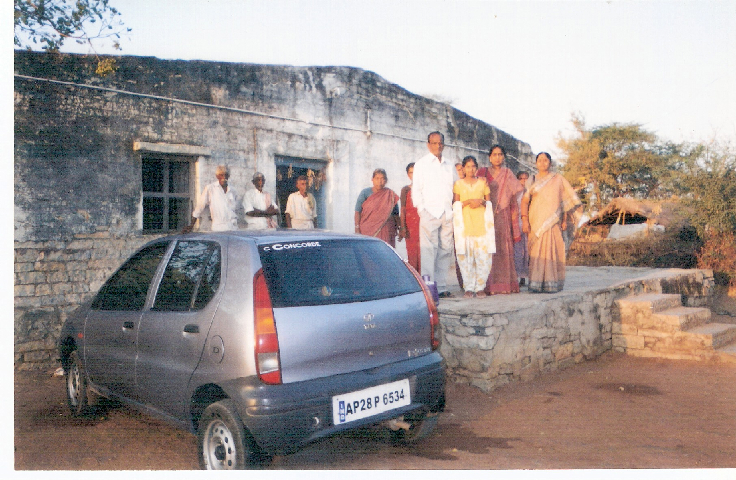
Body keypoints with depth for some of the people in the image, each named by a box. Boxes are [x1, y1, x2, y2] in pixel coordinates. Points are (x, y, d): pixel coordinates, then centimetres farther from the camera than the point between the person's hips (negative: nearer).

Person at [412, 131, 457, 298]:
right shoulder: (421, 164, 9)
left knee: (445, 250, 3)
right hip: (429, 213, -4)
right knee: (429, 250, -10)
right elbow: (416, 189, 3)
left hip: (447, 214, 4)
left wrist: (454, 210, 7)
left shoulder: (450, 166, 20)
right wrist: (422, 210, -9)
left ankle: (441, 287, 8)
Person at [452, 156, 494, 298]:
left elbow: (489, 203, 15)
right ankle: (469, 287, 2)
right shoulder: (458, 184, 11)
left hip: (481, 223, 1)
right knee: (465, 256, -5)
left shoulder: (483, 183, 14)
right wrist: (469, 201, -10)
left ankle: (480, 287, 3)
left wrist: (481, 201, -6)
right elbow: (455, 204, 6)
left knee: (483, 256, -6)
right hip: (465, 223, -1)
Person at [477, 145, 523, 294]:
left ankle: (505, 283, 3)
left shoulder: (508, 174, 13)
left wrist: (515, 214, 5)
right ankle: (489, 285, -7)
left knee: (504, 249, -1)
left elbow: (513, 198, 12)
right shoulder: (483, 172, 9)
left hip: (504, 216, 1)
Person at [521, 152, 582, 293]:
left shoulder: (558, 179, 12)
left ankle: (551, 284, -1)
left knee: (552, 250, -5)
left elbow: (565, 200, 12)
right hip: (536, 222, 0)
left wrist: (565, 219, 4)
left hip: (553, 222, 0)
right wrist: (524, 219, -8)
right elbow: (524, 200, 4)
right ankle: (536, 284, -6)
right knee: (536, 251, -6)